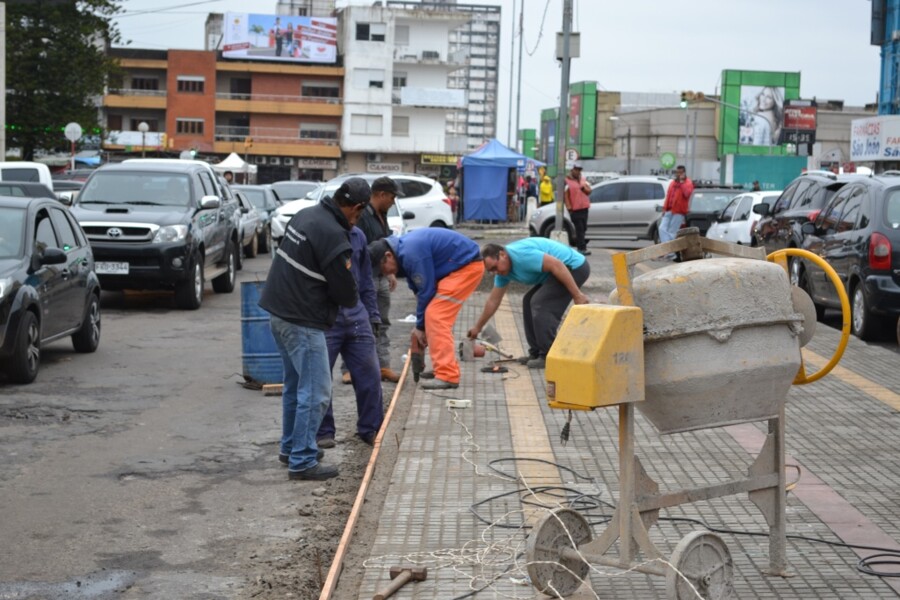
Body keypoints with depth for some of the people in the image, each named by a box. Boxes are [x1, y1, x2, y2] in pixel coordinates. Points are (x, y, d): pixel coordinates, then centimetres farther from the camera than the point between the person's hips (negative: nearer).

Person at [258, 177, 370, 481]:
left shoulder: (306, 215, 7)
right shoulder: (333, 236, -22)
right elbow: (346, 293, -15)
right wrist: (352, 299, 9)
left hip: (278, 312, 10)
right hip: (302, 322, -10)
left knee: (295, 384, 22)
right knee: (315, 392, -3)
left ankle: (290, 447, 33)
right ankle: (302, 460, 1)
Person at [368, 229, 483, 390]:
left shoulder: (411, 254, -24)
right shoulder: (404, 250, 8)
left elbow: (426, 290, -18)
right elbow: (418, 289, 14)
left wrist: (420, 326, -6)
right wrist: (421, 324, 13)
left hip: (467, 266, -10)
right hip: (464, 266, 10)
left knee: (435, 316, -14)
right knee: (437, 316, 13)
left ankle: (447, 376, -16)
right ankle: (443, 367, 22)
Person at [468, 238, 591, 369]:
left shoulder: (521, 255, -25)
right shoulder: (502, 270, 6)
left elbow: (556, 265, -29)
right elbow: (493, 301, 17)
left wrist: (577, 295, -27)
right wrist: (478, 327, 23)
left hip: (574, 267, -10)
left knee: (539, 303, -15)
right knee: (529, 302, 12)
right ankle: (537, 353, 14)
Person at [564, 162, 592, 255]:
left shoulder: (583, 179, 14)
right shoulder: (567, 181, -6)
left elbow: (589, 191, 12)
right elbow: (565, 195, -11)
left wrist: (584, 188, -10)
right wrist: (569, 207, -16)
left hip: (584, 208, 6)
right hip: (575, 209, -6)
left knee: (583, 229, 11)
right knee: (579, 229, -9)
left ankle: (579, 244, 25)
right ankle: (582, 248, -11)